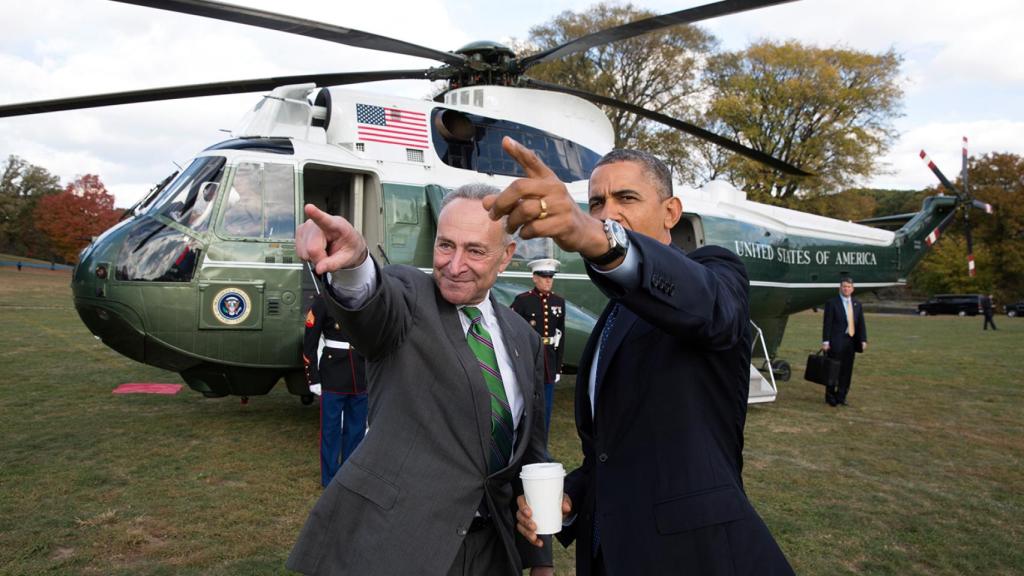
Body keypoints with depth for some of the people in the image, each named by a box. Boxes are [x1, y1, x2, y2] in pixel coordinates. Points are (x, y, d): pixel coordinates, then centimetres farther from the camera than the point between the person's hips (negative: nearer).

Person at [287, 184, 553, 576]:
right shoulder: (408, 296, -7)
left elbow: (530, 451, 12)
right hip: (393, 542, -4)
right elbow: (376, 306, -32)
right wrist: (353, 261, -55)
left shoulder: (524, 338, 7)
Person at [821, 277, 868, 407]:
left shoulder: (857, 304, 14)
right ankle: (830, 398, 10)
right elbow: (827, 323, -7)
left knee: (847, 371, 6)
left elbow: (861, 324, 13)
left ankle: (841, 397, 15)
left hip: (850, 341, 5)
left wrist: (863, 340, 4)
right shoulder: (832, 302, -3)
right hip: (836, 342, -5)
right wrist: (825, 341, -13)